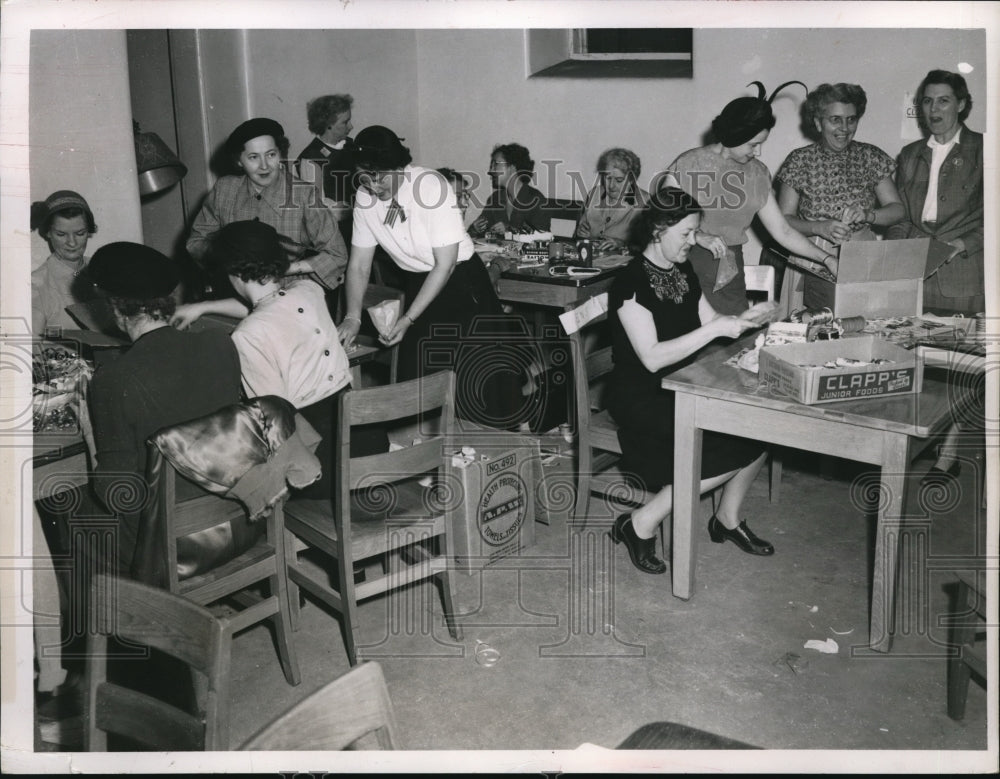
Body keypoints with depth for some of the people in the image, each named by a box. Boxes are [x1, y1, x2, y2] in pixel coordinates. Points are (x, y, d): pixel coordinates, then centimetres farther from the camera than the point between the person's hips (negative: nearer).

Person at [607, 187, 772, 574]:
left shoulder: (683, 274, 10)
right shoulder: (631, 283, -17)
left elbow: (711, 324, 16)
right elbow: (652, 358, -25)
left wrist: (746, 317, -4)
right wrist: (714, 328, -27)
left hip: (683, 389, 8)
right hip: (640, 400, -8)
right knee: (731, 451, -21)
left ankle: (729, 518, 10)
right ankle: (640, 525, -8)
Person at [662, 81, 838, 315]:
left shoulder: (757, 173, 10)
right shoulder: (687, 165, -6)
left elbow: (782, 231, 11)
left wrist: (826, 258, 6)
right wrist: (699, 237, -22)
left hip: (730, 272, 4)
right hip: (687, 267, -4)